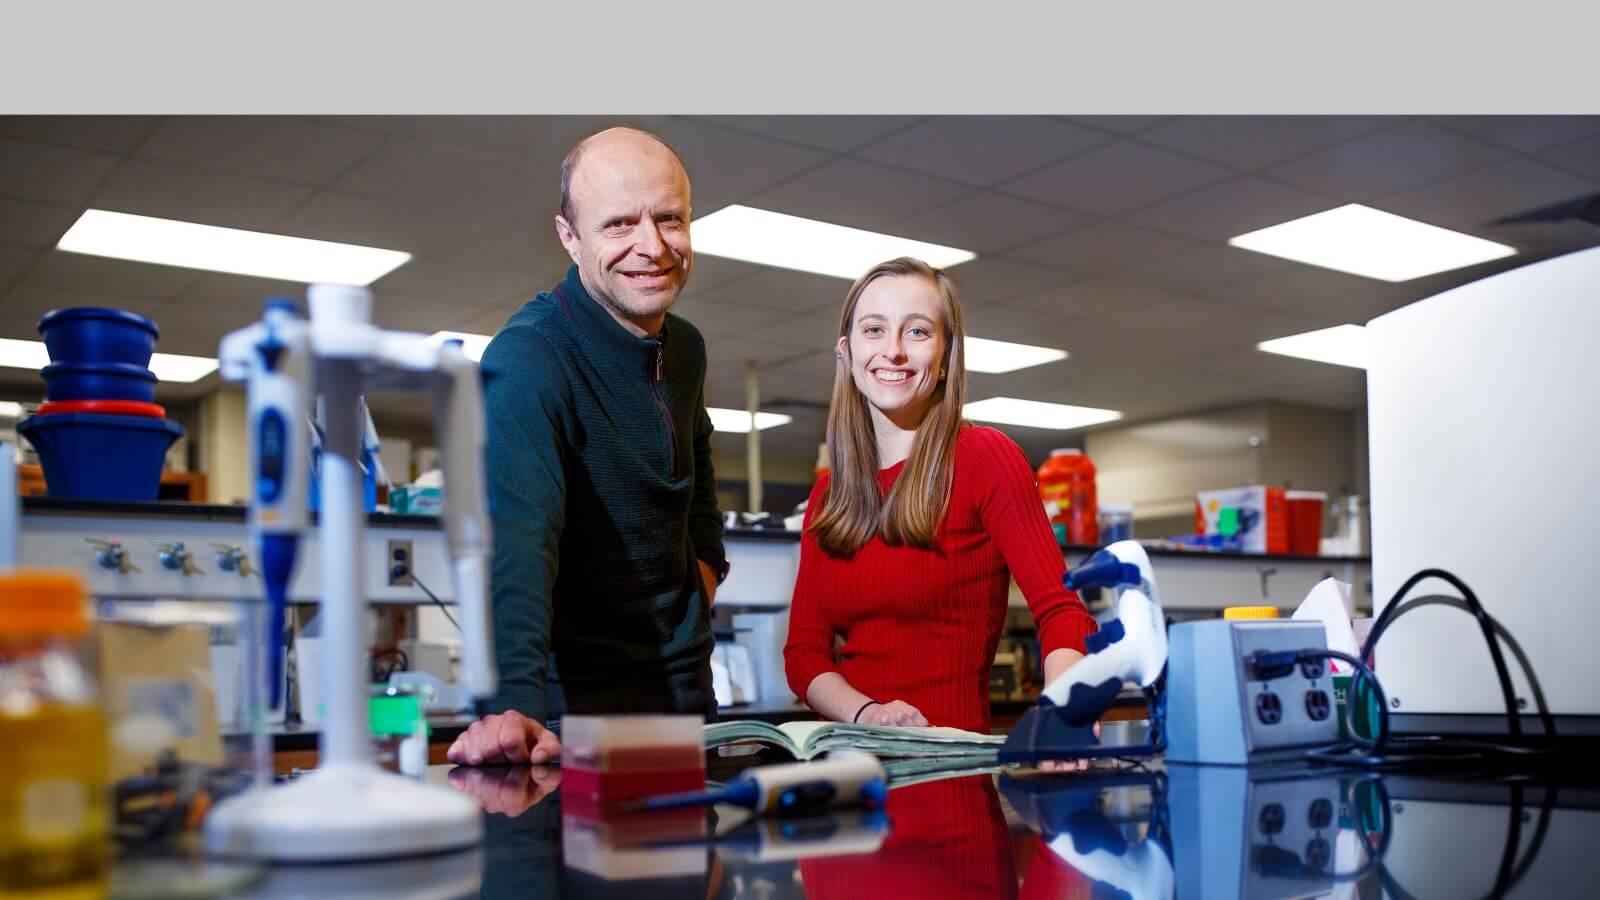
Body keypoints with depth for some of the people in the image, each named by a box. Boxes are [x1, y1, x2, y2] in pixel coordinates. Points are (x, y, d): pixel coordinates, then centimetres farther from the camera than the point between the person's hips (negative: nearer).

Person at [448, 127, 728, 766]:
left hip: (684, 690, 7)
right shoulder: (530, 358, -20)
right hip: (576, 709, -7)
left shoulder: (685, 348, 4)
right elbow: (514, 539, -34)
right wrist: (513, 707, -47)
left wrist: (704, 565, 11)